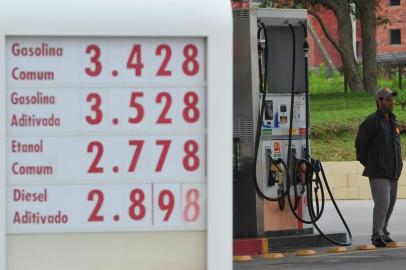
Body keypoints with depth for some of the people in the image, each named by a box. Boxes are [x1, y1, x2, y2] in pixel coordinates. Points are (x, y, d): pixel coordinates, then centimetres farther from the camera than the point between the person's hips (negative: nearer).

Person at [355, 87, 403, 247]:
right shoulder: (372, 122, -10)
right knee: (383, 203, -16)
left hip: (393, 173, 8)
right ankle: (377, 236, -13)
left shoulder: (393, 122, 16)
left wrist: (398, 165, 16)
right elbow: (360, 144, -9)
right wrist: (367, 163, -2)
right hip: (378, 174, -8)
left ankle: (383, 233, 20)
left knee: (390, 204, 11)